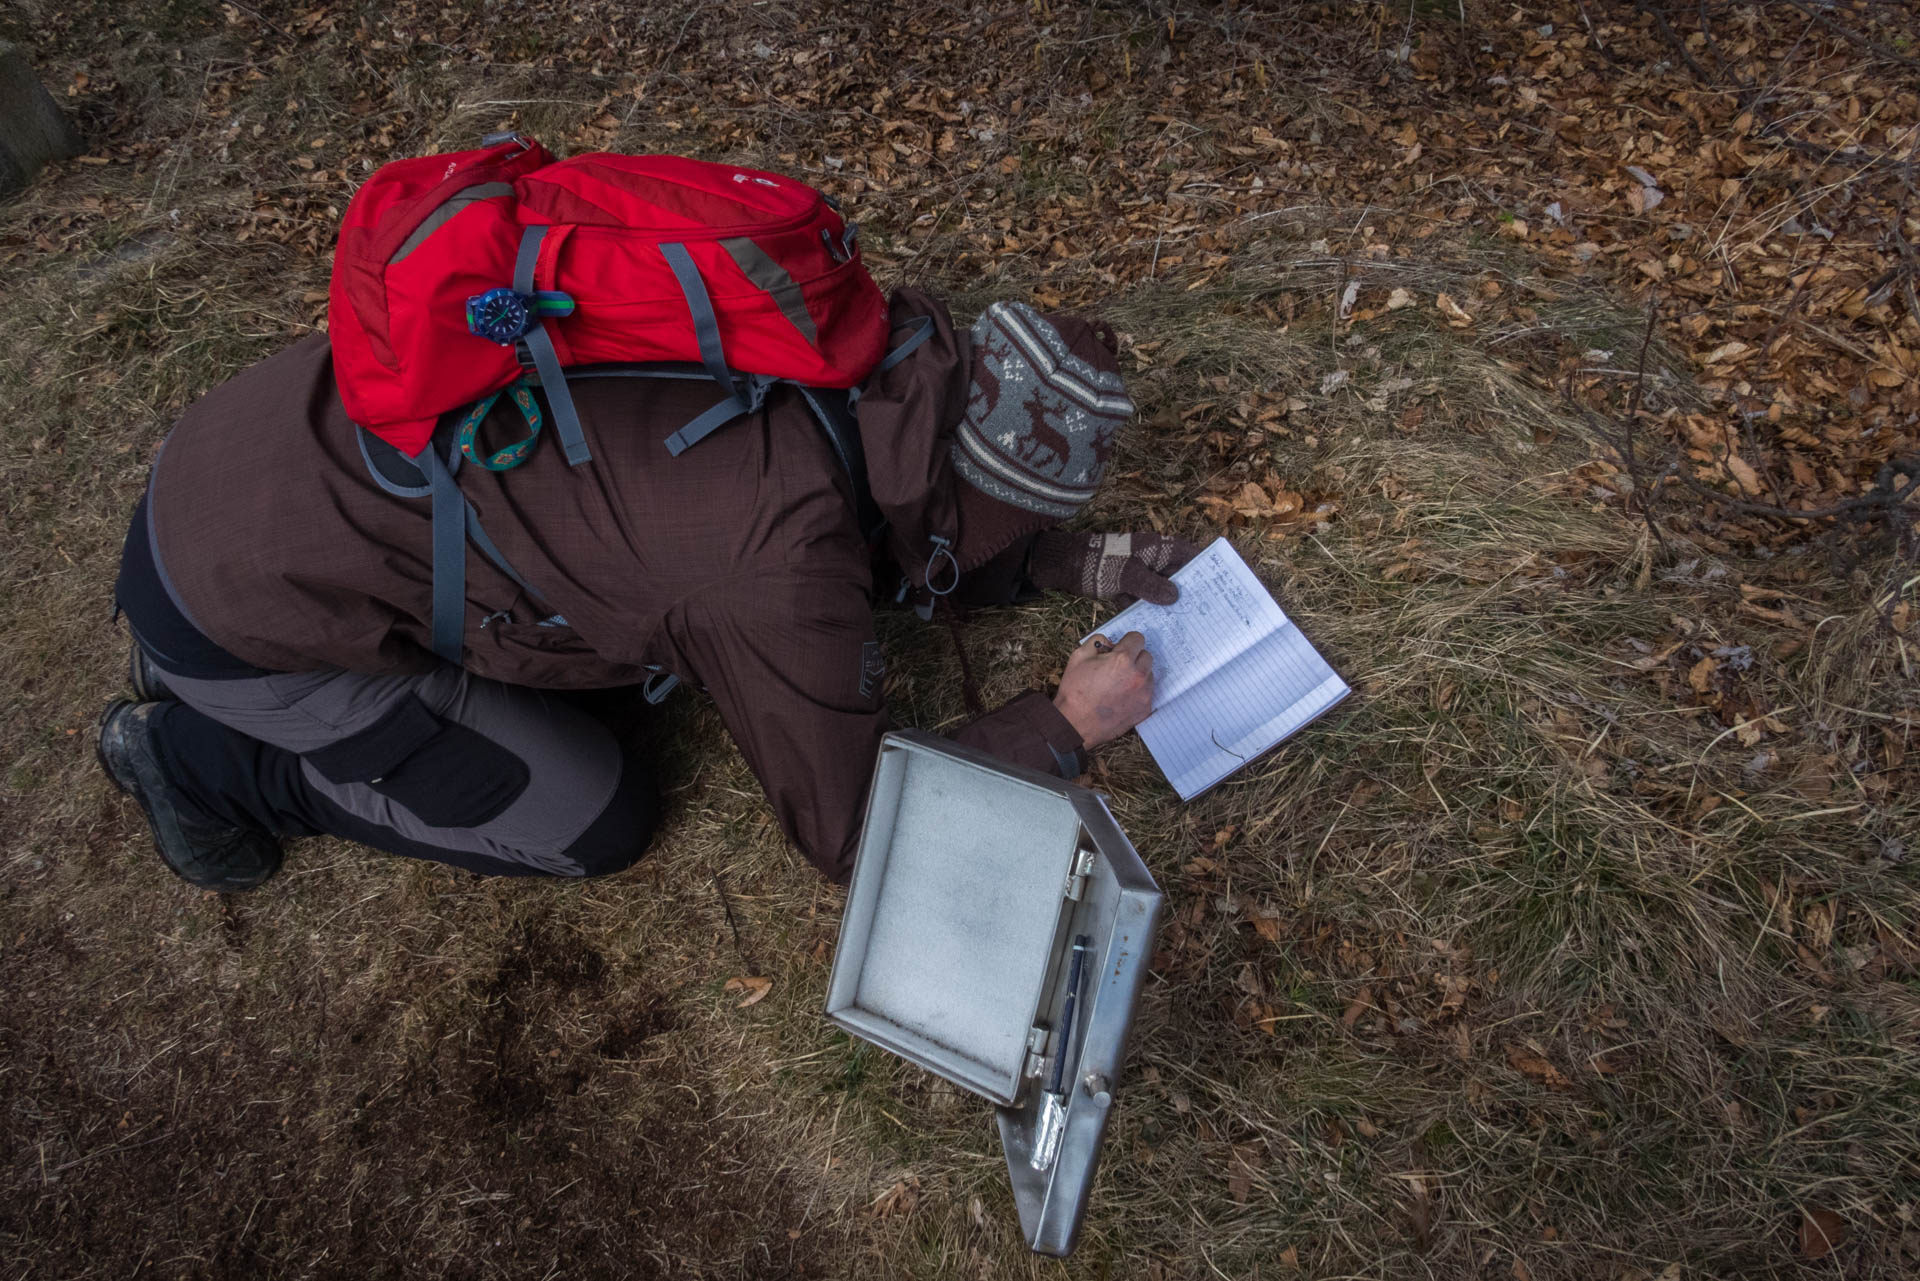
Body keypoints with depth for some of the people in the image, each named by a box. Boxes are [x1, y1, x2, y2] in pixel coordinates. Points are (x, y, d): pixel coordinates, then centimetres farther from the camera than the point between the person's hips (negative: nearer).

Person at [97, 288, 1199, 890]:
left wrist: (1084, 565, 8)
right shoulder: (783, 585, -30)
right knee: (599, 825, 1)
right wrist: (1067, 728, -8)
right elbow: (854, 836, -15)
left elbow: (899, 539, 13)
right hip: (244, 604, -7)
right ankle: (206, 751, 11)